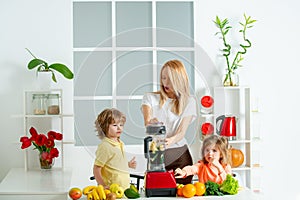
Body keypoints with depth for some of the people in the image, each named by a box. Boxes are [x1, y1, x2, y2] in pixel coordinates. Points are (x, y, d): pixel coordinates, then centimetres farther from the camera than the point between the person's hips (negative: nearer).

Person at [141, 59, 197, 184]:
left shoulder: (188, 101, 8)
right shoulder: (150, 98, 8)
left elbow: (182, 132, -2)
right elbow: (147, 122, -8)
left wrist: (170, 140, -24)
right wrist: (151, 123, -32)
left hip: (179, 156, 0)